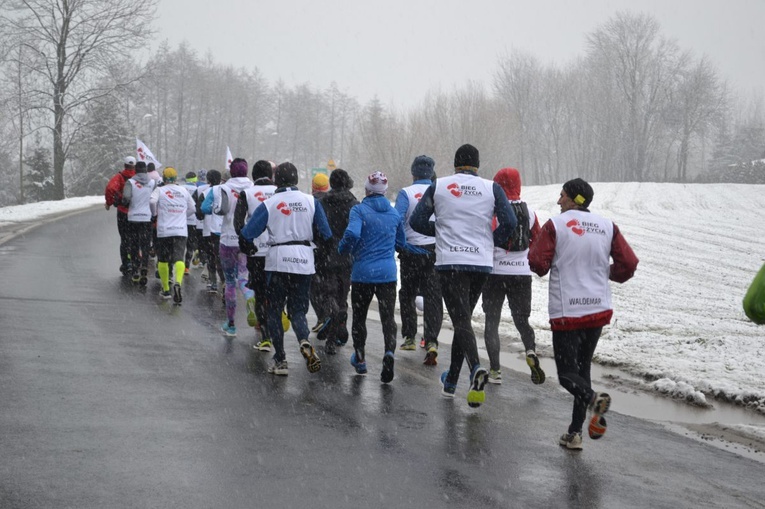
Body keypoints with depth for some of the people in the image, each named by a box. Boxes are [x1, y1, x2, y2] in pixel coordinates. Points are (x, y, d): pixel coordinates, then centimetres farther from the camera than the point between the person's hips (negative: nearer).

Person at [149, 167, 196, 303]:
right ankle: (178, 283, -34)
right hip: (181, 231, 1)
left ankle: (166, 290, 19)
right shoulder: (184, 190, 11)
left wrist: (154, 213, 1)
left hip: (164, 230, -1)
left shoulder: (159, 190, 1)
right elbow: (192, 209, 16)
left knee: (163, 260, 13)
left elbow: (152, 201, -18)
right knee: (179, 259, -8)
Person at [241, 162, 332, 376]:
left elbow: (247, 233, -4)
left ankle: (280, 361, 7)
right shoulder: (311, 201, 3)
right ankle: (304, 341, -21)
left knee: (275, 311, 11)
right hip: (304, 261, 2)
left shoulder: (269, 204, -3)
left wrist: (251, 247, 16)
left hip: (278, 260, -2)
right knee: (298, 310, 11)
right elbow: (326, 233, 4)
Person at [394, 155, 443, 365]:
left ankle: (409, 337, 20)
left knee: (408, 295, 17)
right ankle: (431, 341, -13)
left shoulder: (406, 193, -5)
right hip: (437, 251, 2)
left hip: (412, 251, -1)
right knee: (433, 297, 1)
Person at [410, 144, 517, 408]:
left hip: (449, 262, -2)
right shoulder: (491, 188, 4)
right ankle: (451, 381, 23)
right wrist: (492, 242, 11)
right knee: (463, 317, 17)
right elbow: (509, 222, -6)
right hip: (481, 262, 2)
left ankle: (476, 368, -35)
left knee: (461, 319, -7)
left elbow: (416, 221, 4)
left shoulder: (438, 186, 3)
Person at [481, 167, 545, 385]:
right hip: (522, 274, 3)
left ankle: (495, 370, 7)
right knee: (521, 319, 14)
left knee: (492, 320, 8)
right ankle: (530, 351, -14)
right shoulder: (529, 211, 3)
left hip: (495, 272, -3)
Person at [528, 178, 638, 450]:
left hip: (566, 312, -4)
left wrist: (535, 247, 10)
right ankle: (575, 432, 14)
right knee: (582, 367, 16)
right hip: (599, 309, 4)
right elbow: (629, 263, 1)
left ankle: (593, 398, -29)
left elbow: (538, 264, -11)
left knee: (567, 372, 3)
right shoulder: (607, 226, 4)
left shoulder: (555, 225, -8)